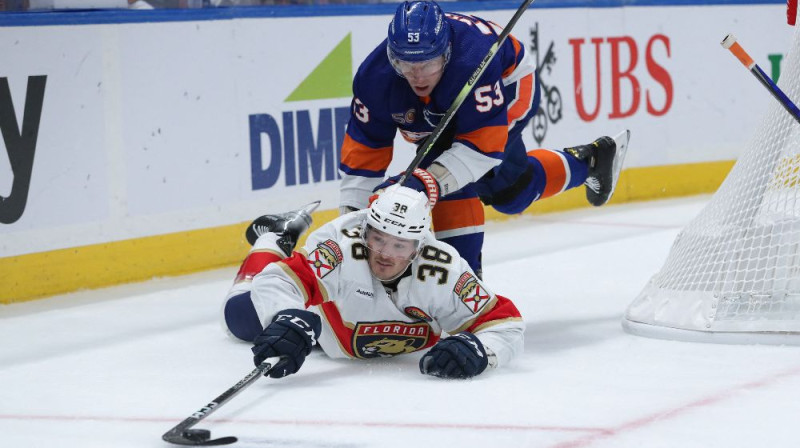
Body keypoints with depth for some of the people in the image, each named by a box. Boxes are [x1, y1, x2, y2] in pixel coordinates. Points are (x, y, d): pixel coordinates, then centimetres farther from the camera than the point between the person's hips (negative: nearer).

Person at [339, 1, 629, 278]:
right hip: (445, 112, 6)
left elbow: (484, 144, -45)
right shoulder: (375, 77, -33)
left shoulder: (474, 57, -46)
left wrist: (426, 182, -54)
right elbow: (364, 150, -25)